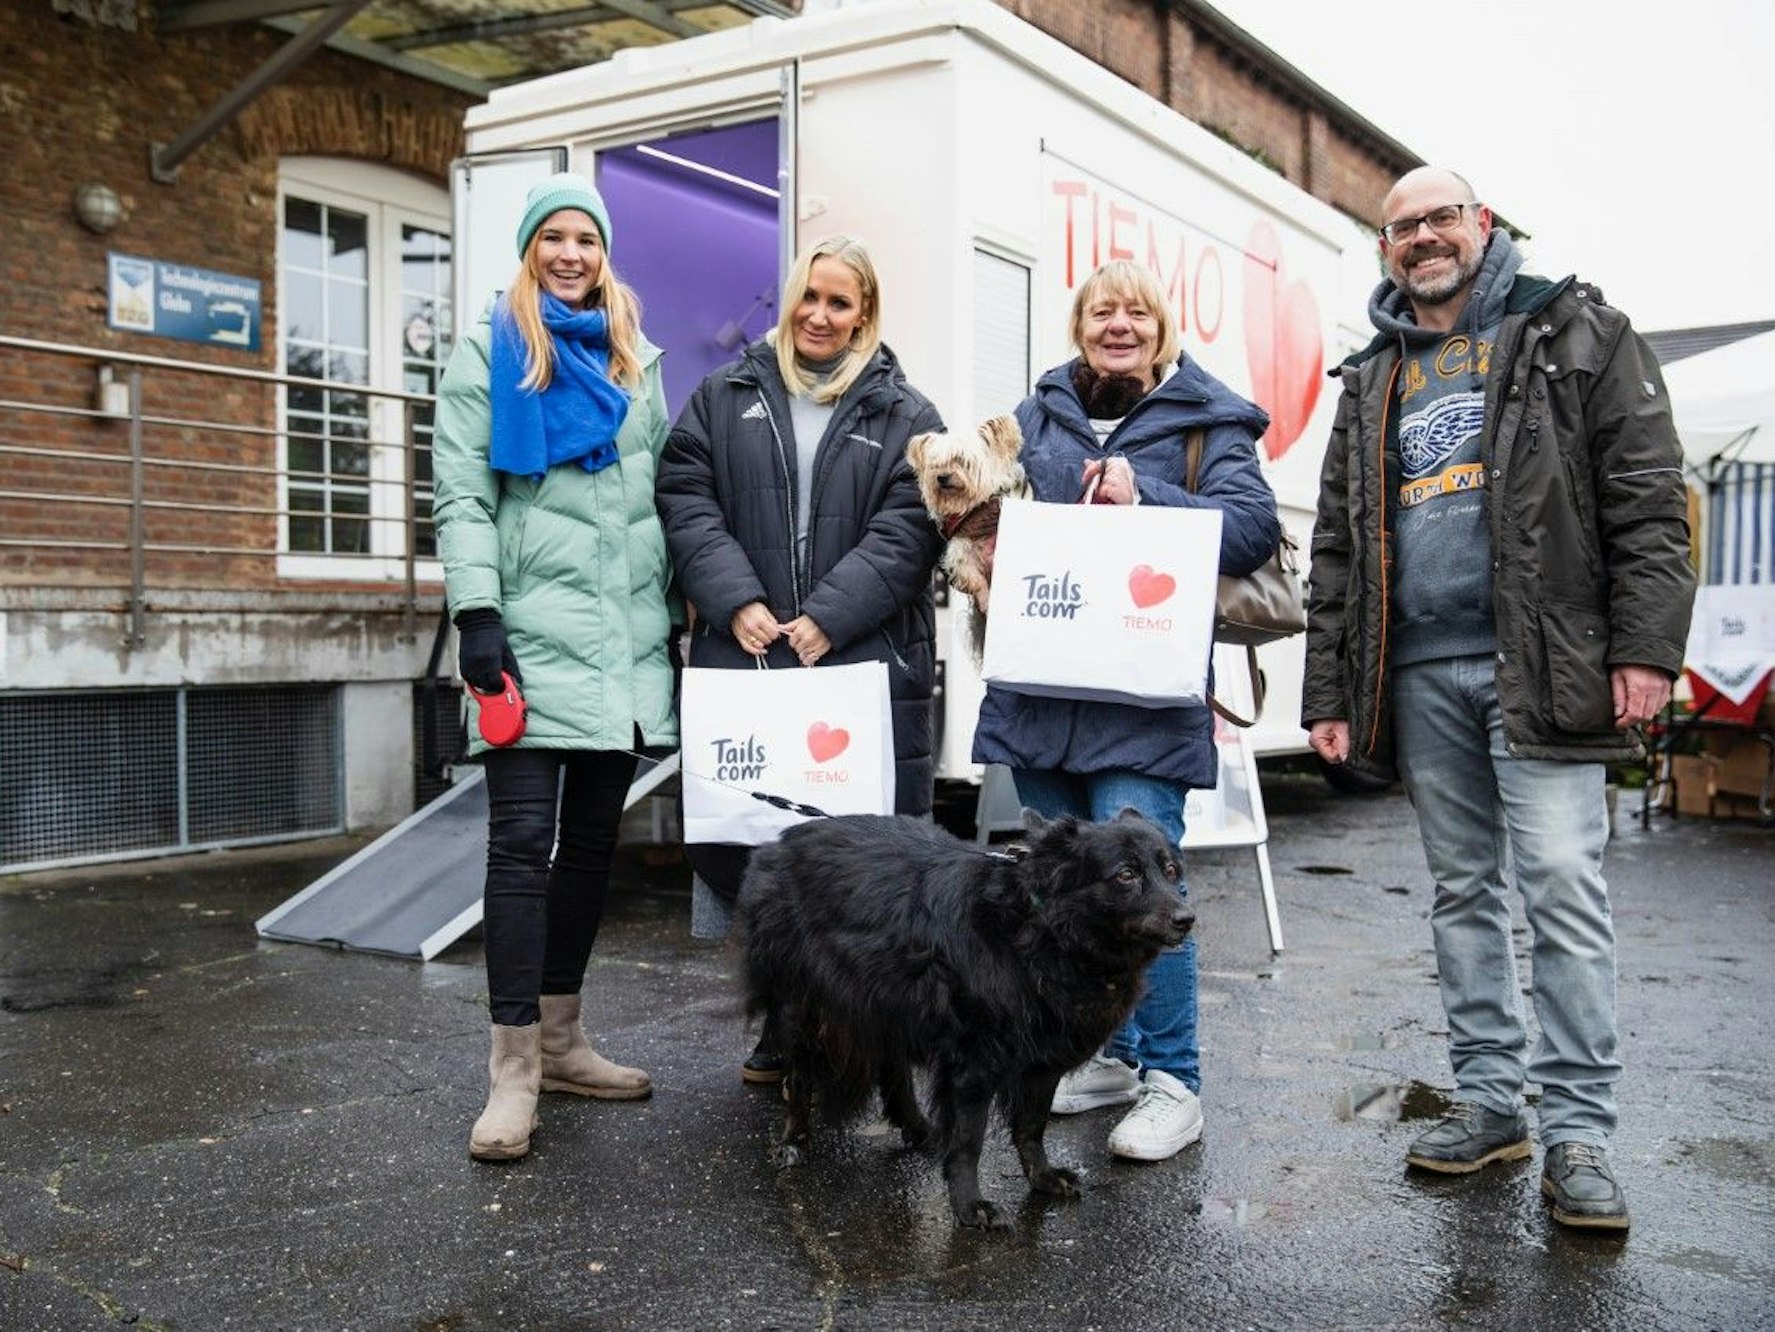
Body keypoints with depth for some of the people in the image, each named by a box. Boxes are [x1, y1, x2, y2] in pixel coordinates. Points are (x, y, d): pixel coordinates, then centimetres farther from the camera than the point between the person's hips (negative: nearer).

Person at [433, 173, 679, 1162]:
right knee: (524, 840, -9)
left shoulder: (636, 362, 18)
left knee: (595, 837, 8)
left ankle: (560, 1035, 19)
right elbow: (463, 496, -3)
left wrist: (675, 609, 14)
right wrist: (478, 613, -14)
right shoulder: (488, 355, 6)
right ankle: (514, 1065, -4)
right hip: (534, 630, -5)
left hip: (626, 636, 5)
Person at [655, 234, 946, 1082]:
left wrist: (829, 617, -13)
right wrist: (736, 602, -10)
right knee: (728, 838, 2)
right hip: (742, 658, 2)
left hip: (863, 663, -1)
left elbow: (909, 526, -1)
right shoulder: (723, 399, 15)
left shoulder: (904, 415, 11)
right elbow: (686, 501, 5)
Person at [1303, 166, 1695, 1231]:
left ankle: (1579, 1130, 3)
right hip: (1418, 675, 5)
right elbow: (1337, 548, 14)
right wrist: (1328, 691, 8)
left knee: (1563, 887, -7)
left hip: (1539, 666, -4)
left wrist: (1646, 646, -13)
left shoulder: (1573, 333, 4)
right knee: (1464, 892, 10)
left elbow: (1648, 495, -3)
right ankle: (1490, 1101, 20)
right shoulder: (1372, 383, 16)